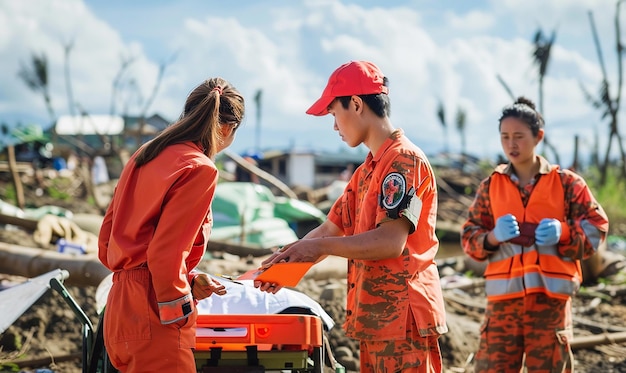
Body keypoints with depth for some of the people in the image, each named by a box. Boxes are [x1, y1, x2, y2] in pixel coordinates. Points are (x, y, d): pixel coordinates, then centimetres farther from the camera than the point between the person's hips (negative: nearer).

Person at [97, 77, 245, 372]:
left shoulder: (144, 156, 13)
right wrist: (180, 313, -8)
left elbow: (106, 243, 16)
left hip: (120, 310, 9)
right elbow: (164, 253, -19)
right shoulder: (200, 169, -11)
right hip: (153, 322, -8)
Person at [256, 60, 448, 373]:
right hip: (375, 320, 9)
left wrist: (320, 247, -15)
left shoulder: (404, 159, -11)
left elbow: (390, 241, -20)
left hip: (403, 320, -9)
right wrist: (284, 264, 8)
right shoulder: (365, 172, 17)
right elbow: (331, 229, 22)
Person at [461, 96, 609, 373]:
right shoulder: (491, 186, 10)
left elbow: (596, 228, 5)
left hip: (550, 297, -1)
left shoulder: (565, 182, 6)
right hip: (503, 297, 1)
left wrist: (564, 233, -14)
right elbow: (469, 238, 9)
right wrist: (493, 237, -12)